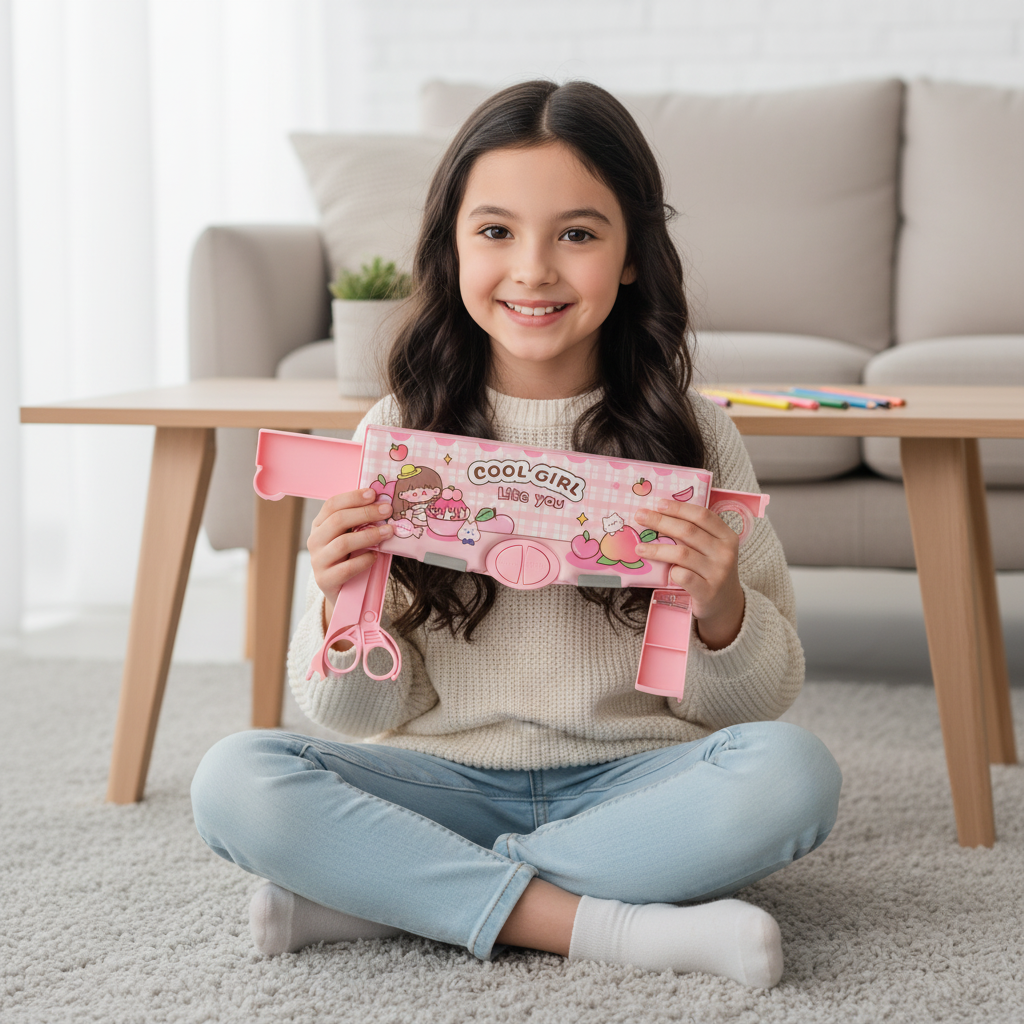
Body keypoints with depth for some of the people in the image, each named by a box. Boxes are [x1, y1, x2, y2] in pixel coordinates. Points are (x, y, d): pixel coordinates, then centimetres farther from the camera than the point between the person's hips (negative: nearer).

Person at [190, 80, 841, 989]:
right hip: (449, 780, 0)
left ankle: (379, 899, -22)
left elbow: (762, 703, 2)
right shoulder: (397, 436, 0)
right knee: (235, 783, -24)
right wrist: (343, 612, -18)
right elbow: (367, 714, 3)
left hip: (632, 780, 0)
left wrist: (722, 613, -20)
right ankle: (609, 927, -25)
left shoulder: (693, 436, -2)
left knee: (795, 772, -29)